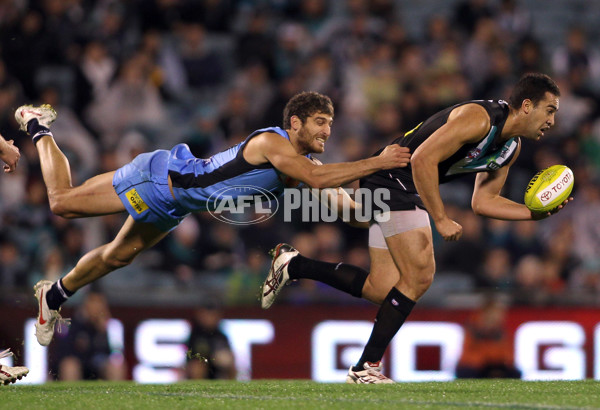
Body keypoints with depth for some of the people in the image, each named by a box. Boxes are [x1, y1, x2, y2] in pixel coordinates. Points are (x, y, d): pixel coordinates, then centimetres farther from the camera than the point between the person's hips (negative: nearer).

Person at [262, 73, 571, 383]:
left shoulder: (511, 148, 8)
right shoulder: (478, 118, -22)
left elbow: (483, 202, 15)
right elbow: (422, 159, -28)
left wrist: (535, 214, 2)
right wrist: (441, 220, -26)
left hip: (411, 193, 10)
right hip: (391, 178, -10)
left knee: (384, 291, 6)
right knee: (419, 275, -16)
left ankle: (291, 265, 18)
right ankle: (366, 367, -10)